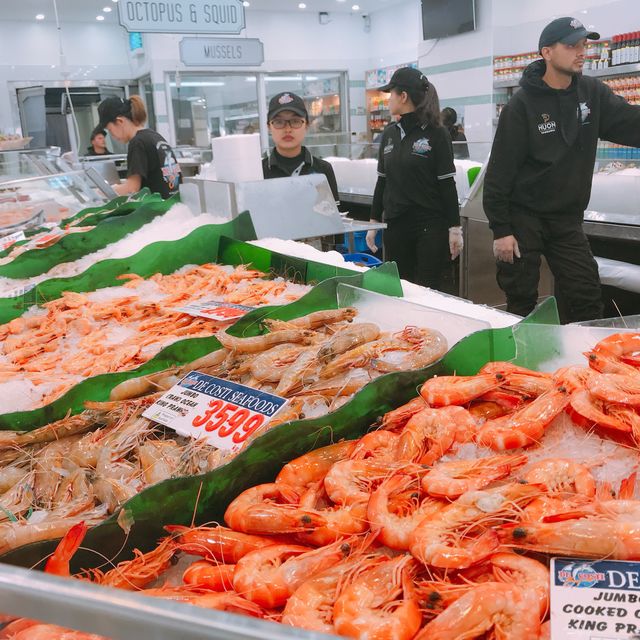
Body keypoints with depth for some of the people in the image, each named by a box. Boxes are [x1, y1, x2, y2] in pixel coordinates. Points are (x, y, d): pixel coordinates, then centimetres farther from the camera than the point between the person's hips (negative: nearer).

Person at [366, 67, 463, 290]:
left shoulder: (436, 134, -6)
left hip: (430, 226, -5)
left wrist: (455, 228, -9)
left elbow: (447, 184, -7)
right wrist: (373, 222, 12)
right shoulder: (389, 133, 9)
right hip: (395, 225, 5)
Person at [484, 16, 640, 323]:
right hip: (524, 217, -4)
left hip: (568, 219, 5)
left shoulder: (592, 93, 3)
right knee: (521, 301, 4)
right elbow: (499, 173, -13)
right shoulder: (522, 105, -12)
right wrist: (500, 229, -14)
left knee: (587, 298, 3)